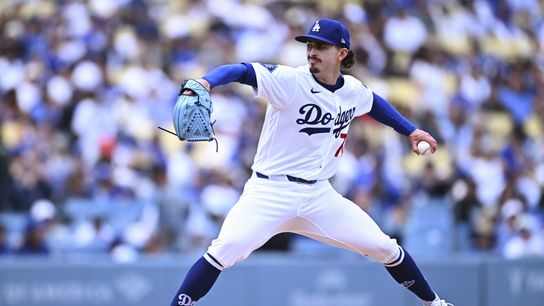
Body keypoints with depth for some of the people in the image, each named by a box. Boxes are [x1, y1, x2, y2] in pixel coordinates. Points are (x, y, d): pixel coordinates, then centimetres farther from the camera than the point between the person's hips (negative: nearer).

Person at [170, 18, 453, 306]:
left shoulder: (353, 90, 3)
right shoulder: (289, 80, -15)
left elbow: (374, 103, 28)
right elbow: (240, 71, -30)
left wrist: (410, 130, 27)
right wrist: (207, 82, -49)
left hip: (319, 194, 5)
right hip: (270, 192, -5)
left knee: (383, 248, 5)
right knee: (227, 248, -28)